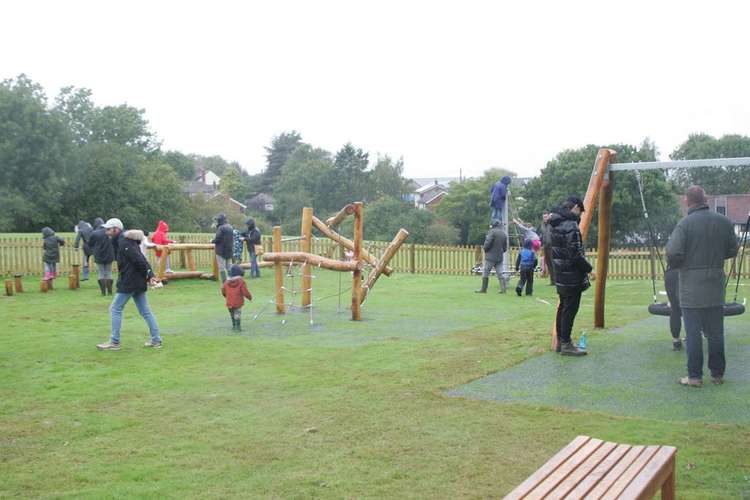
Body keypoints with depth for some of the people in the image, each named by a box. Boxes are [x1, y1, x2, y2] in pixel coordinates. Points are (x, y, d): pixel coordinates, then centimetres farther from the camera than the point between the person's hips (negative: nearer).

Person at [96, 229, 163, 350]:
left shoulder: (124, 242, -13)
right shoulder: (128, 240, 17)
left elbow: (138, 260, -20)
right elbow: (141, 259, 11)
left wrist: (149, 275, -15)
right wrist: (150, 275, 2)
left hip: (129, 282, -9)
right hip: (139, 282, 9)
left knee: (115, 309, 0)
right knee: (145, 311, 10)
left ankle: (114, 342, 3)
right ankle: (156, 340, 10)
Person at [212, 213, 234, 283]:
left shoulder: (221, 228, -15)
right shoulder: (230, 227, 10)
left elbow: (217, 238, -17)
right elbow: (232, 238, 11)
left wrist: (212, 241, 1)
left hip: (221, 251, -7)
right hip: (229, 250, 7)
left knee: (222, 268, -3)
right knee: (229, 267, 13)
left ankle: (224, 283, -6)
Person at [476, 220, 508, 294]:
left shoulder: (492, 231, -11)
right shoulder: (504, 234, 11)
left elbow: (487, 243, -17)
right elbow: (505, 248, 14)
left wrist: (485, 249, 1)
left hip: (491, 257, -6)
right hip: (500, 257, 6)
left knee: (485, 273, 2)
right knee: (500, 273, 8)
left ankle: (483, 289, 5)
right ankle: (503, 288, 1)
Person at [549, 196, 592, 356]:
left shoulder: (556, 225, 12)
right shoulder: (571, 225, -18)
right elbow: (576, 254, -21)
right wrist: (588, 268, -9)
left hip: (560, 275, 9)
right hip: (572, 276, -9)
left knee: (563, 307, 16)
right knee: (570, 309, -4)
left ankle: (560, 340, 23)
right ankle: (566, 344, 0)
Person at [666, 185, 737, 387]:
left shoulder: (685, 224, -13)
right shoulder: (724, 222, 2)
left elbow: (673, 254, -19)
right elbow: (732, 251, 9)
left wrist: (676, 265, 2)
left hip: (691, 287, -4)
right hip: (716, 286, 4)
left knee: (693, 333, 1)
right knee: (716, 332, 13)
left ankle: (695, 376, 3)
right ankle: (718, 374, 20)